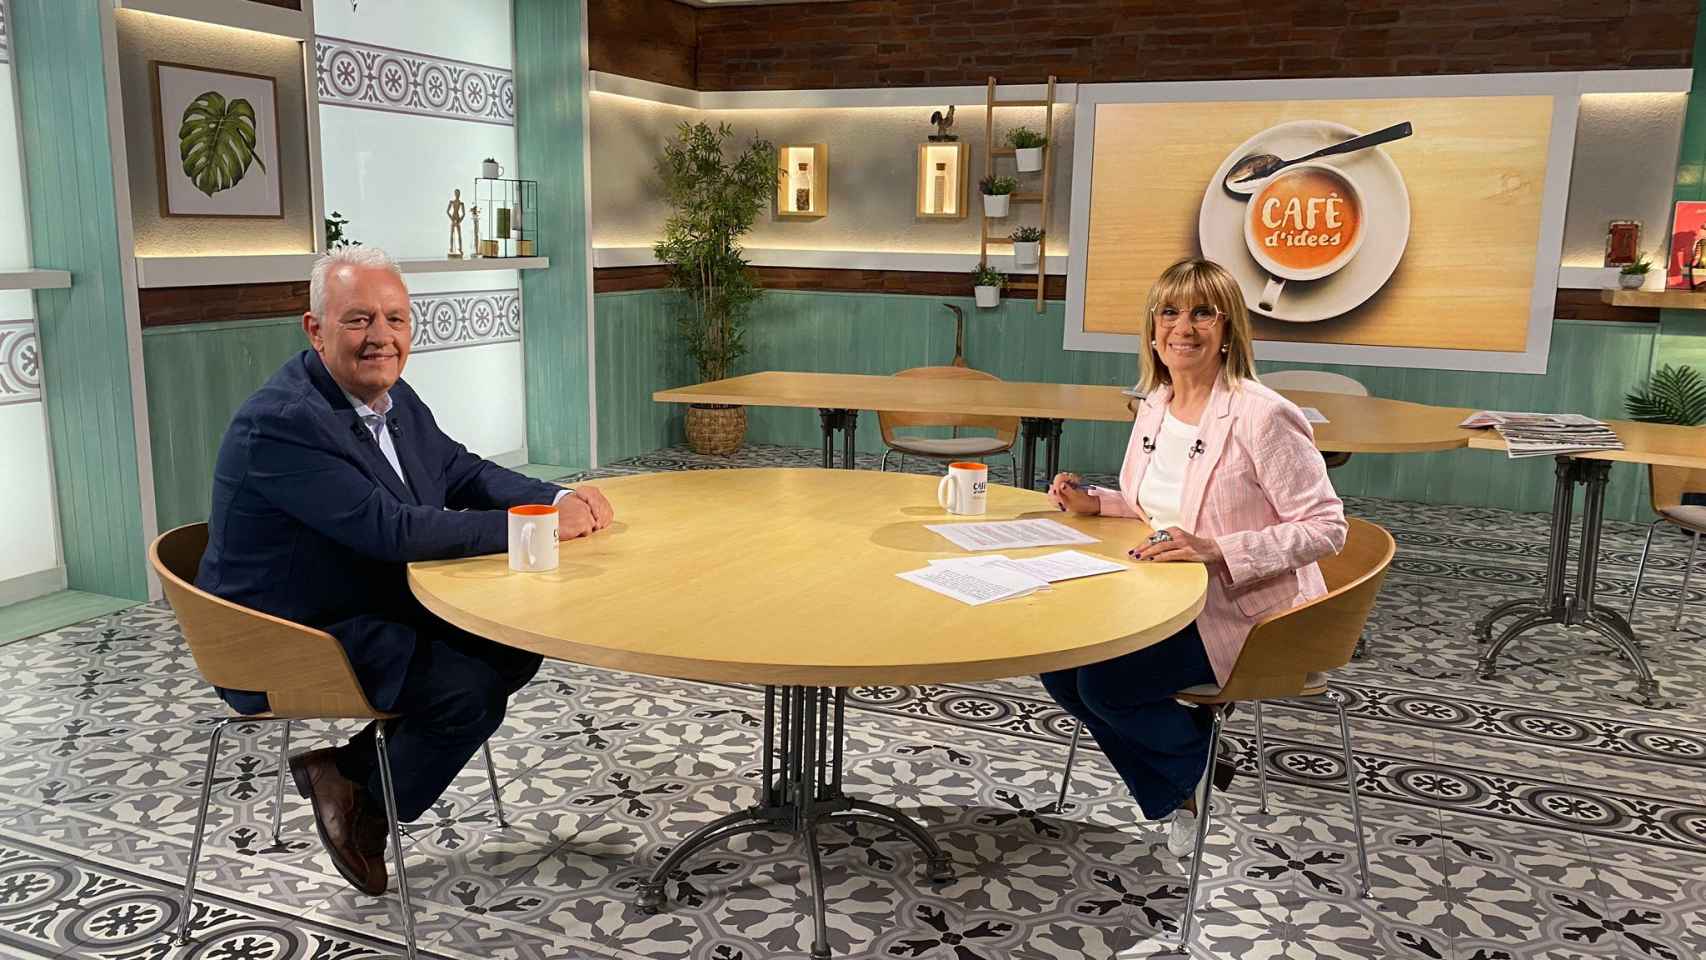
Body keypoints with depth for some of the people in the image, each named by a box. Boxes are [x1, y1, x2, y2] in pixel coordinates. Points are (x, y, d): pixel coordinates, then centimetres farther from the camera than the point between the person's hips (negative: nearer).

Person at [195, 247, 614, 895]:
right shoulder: (281, 422, -26)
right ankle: (363, 815, 6)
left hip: (380, 609, 10)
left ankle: (347, 769, 11)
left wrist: (561, 498, -10)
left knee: (516, 645, 2)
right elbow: (395, 529, -32)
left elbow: (462, 472, 9)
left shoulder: (391, 397, 3)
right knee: (469, 690, -23)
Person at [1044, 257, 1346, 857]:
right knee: (1058, 661, -6)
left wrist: (1217, 551, -29)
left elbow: (1326, 528, -19)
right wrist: (1095, 503, -1)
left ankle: (1202, 771, 12)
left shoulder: (1262, 416, -20)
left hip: (1248, 613, -8)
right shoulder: (1154, 405, 4)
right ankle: (1175, 795, 15)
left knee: (1105, 682, -21)